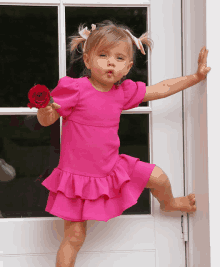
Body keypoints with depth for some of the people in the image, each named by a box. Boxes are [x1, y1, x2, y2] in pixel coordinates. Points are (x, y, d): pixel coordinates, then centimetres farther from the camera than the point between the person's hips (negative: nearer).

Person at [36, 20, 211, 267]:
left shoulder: (124, 91, 0)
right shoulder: (75, 89, -18)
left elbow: (161, 89, 11)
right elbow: (47, 120, -14)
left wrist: (196, 76, 13)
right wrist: (44, 110, -38)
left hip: (112, 169, 5)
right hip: (78, 175, -5)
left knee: (157, 177, 13)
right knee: (74, 237, -2)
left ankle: (169, 203, 49)